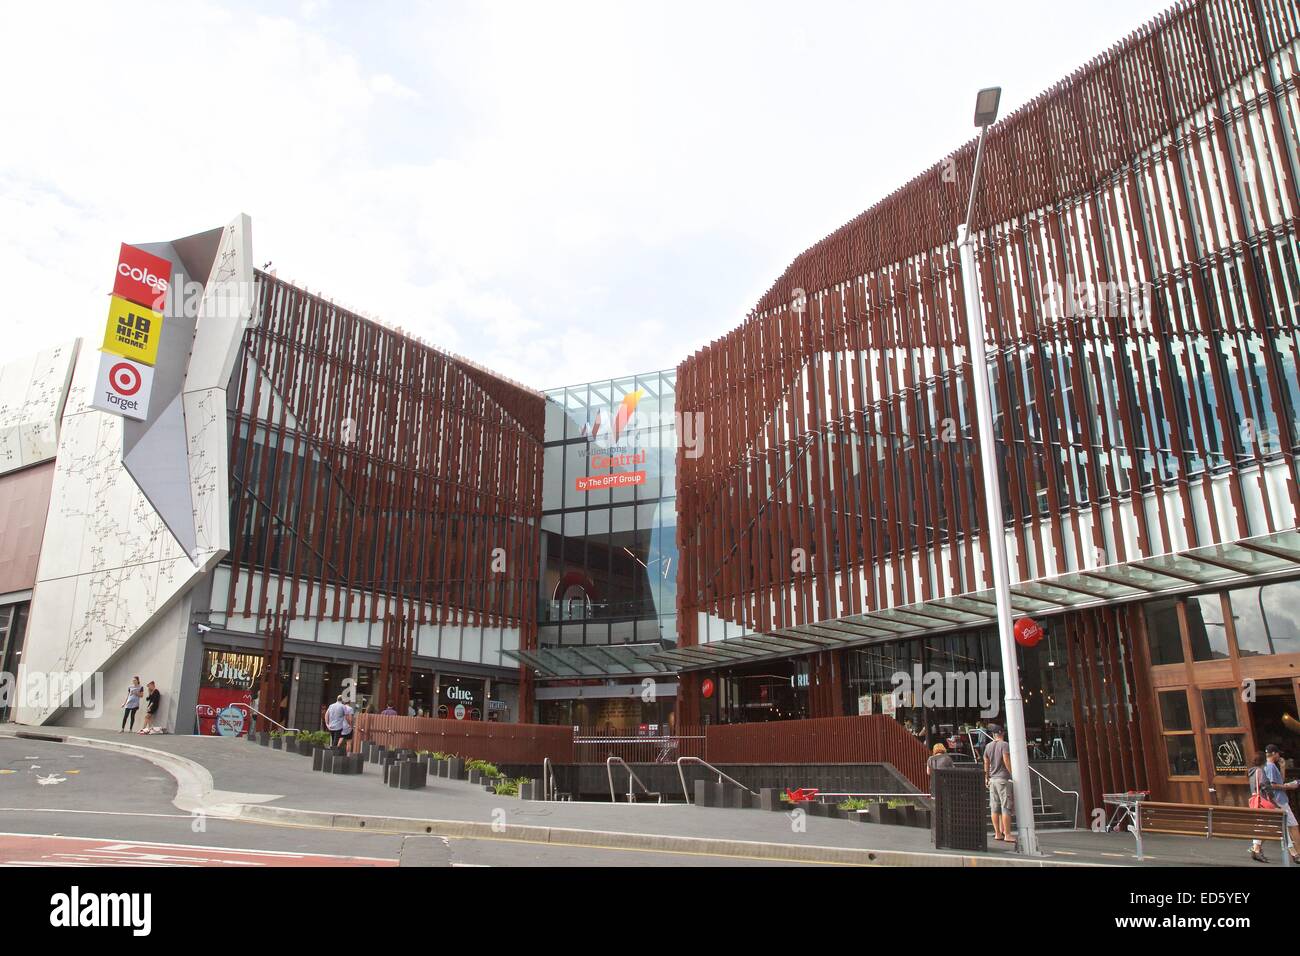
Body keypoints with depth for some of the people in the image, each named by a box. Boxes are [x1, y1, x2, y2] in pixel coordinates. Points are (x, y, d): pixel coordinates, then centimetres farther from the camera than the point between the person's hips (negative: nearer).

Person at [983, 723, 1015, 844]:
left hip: (993, 780, 6)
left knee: (994, 807, 7)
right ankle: (1007, 834, -5)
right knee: (1006, 807, -4)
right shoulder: (1004, 745, -8)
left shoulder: (988, 746, 10)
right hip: (1003, 779, -6)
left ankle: (998, 833, 10)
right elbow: (1007, 761, -16)